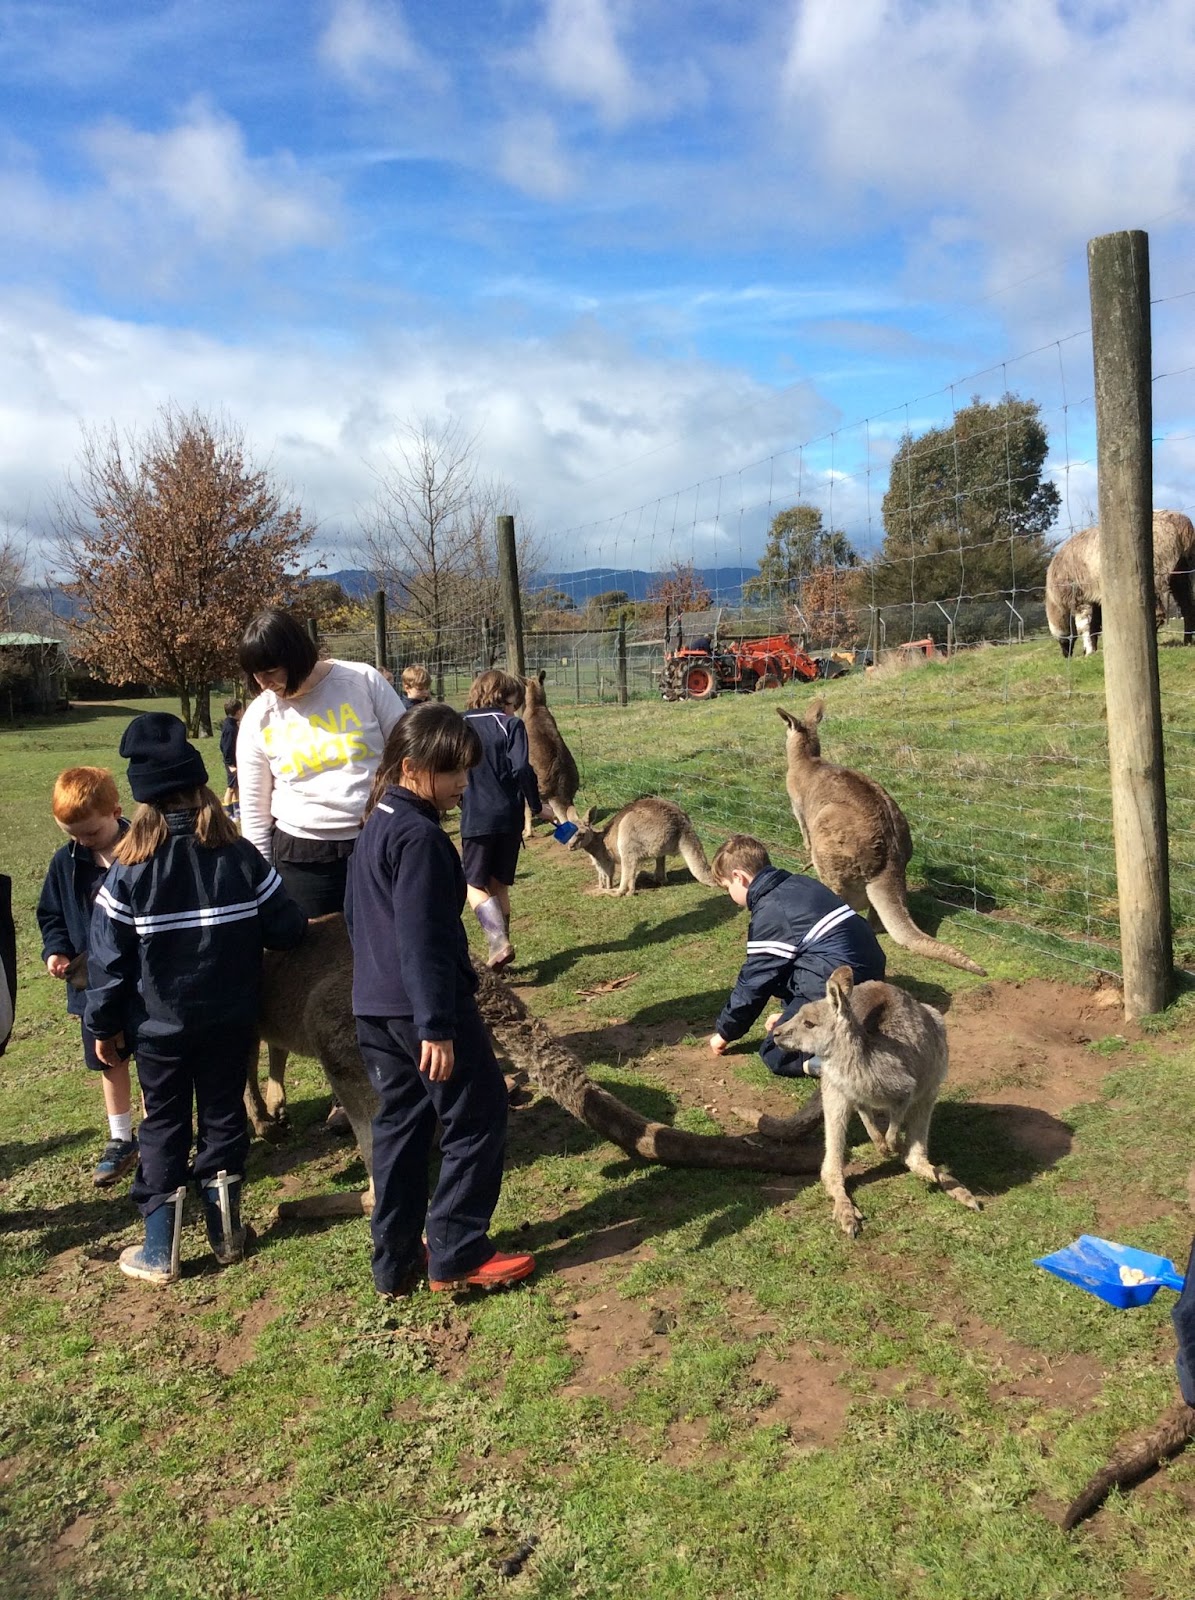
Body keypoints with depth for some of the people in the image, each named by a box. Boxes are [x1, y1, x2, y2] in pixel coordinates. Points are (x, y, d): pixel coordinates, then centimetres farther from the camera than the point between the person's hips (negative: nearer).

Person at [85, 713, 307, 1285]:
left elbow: (108, 958, -9)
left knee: (164, 1126, 12)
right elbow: (287, 929, -5)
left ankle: (160, 1249, 17)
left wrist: (104, 1025, 3)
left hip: (158, 1028, -1)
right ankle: (224, 1230, 25)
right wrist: (243, 929, 18)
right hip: (231, 1023, 1)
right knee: (224, 1117, 16)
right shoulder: (241, 857, -11)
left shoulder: (129, 872, -14)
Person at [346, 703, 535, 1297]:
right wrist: (436, 1026, -22)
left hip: (374, 1004, 9)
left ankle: (395, 1262, 23)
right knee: (477, 1119, 4)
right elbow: (422, 939, -23)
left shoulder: (375, 826, 11)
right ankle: (457, 1255, 10)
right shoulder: (420, 837, -19)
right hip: (422, 1004, -9)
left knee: (399, 1124, 15)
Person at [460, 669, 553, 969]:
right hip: (508, 817, 1)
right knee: (499, 885, 13)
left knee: (475, 885, 4)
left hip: (475, 818, 0)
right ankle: (499, 953, 16)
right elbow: (521, 769, -13)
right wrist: (537, 806, -2)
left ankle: (500, 943, -16)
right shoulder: (511, 725, -4)